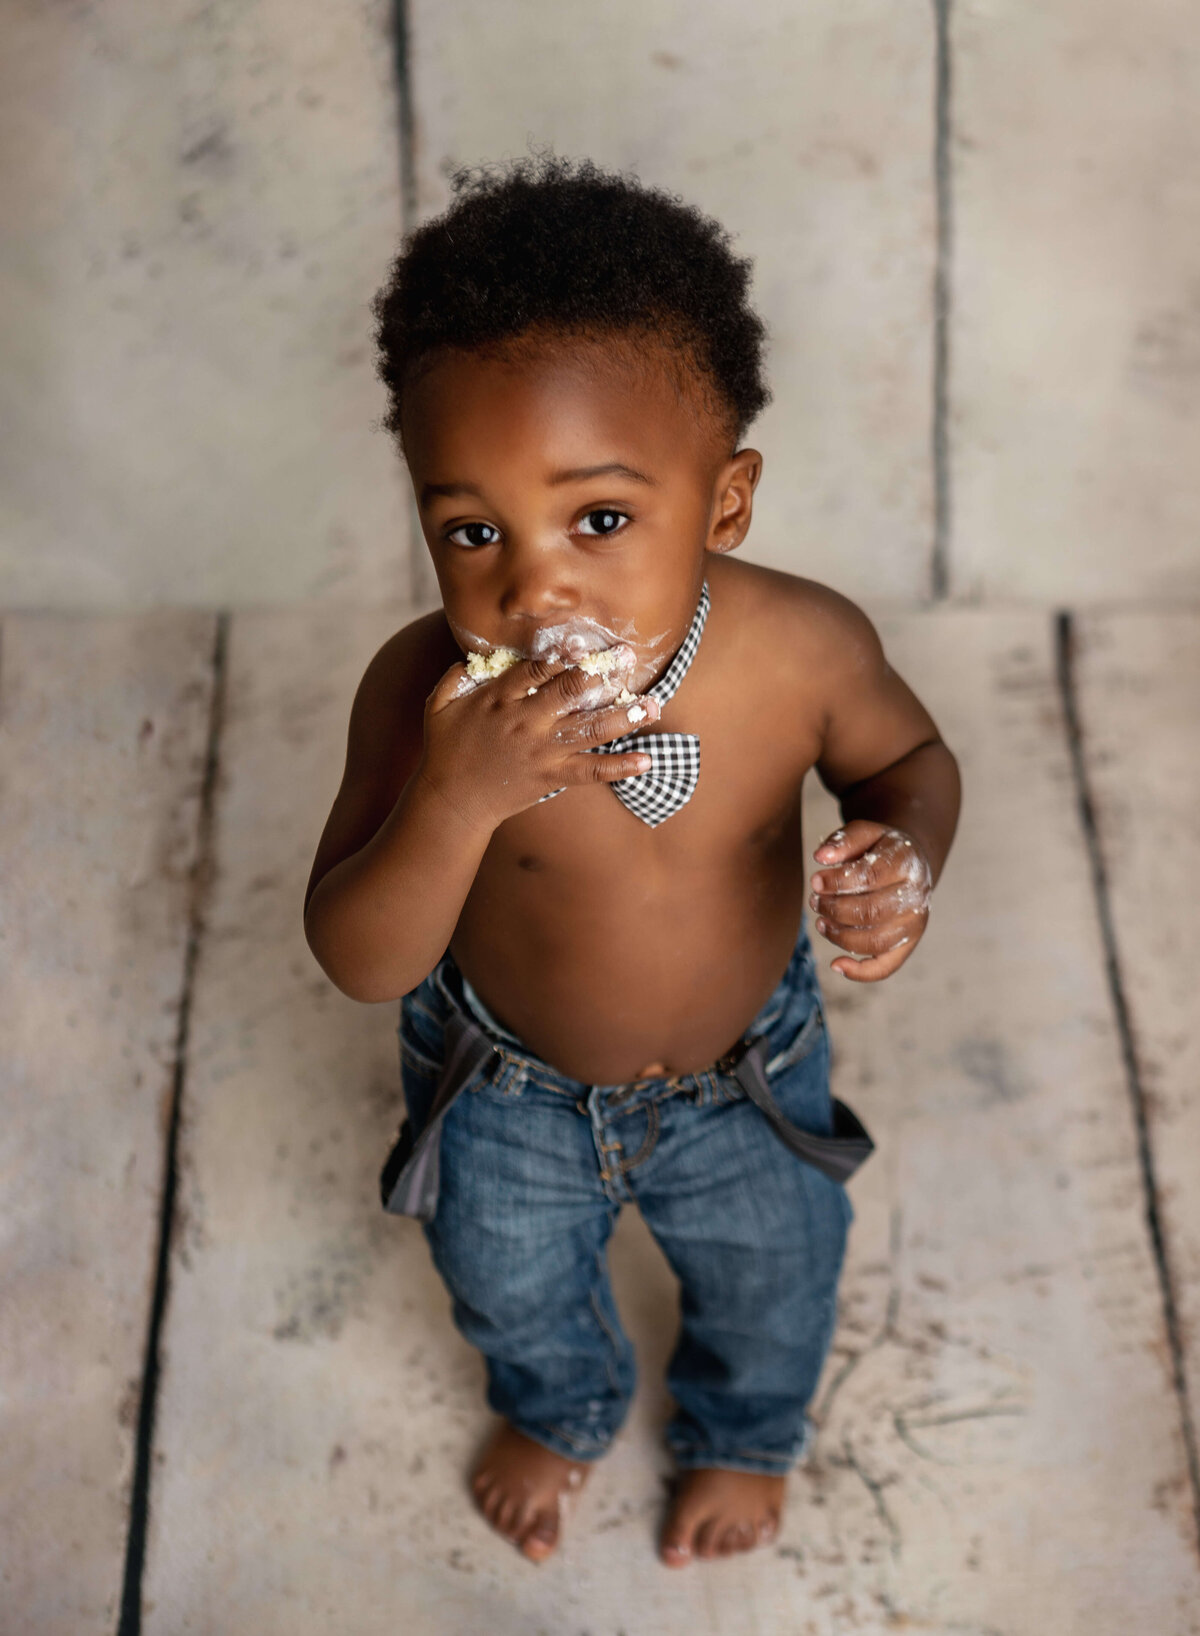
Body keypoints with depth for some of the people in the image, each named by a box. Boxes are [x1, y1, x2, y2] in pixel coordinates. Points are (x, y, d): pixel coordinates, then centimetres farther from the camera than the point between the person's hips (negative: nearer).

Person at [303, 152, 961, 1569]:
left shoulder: (803, 648, -31)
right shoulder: (423, 692, -34)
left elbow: (907, 755, -9)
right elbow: (361, 965, -31)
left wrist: (906, 856, -32)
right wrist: (458, 800, -50)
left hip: (744, 1076, 1)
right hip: (507, 1085, 0)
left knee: (770, 1280, 30)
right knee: (511, 1287, 30)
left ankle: (744, 1430, 68)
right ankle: (558, 1412, 69)